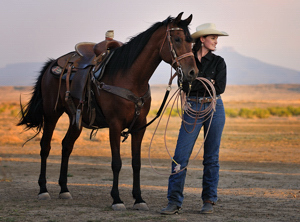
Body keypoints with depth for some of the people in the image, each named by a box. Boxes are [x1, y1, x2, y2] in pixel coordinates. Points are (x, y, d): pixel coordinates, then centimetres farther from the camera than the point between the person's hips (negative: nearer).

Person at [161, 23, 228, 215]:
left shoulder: (219, 62, 4)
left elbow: (220, 88, -7)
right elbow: (185, 87, -4)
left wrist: (197, 83, -8)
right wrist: (207, 82, -8)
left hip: (214, 109, 1)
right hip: (192, 110, 0)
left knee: (211, 157, 5)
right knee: (180, 156, -7)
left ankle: (209, 201, 14)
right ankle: (174, 202, -4)